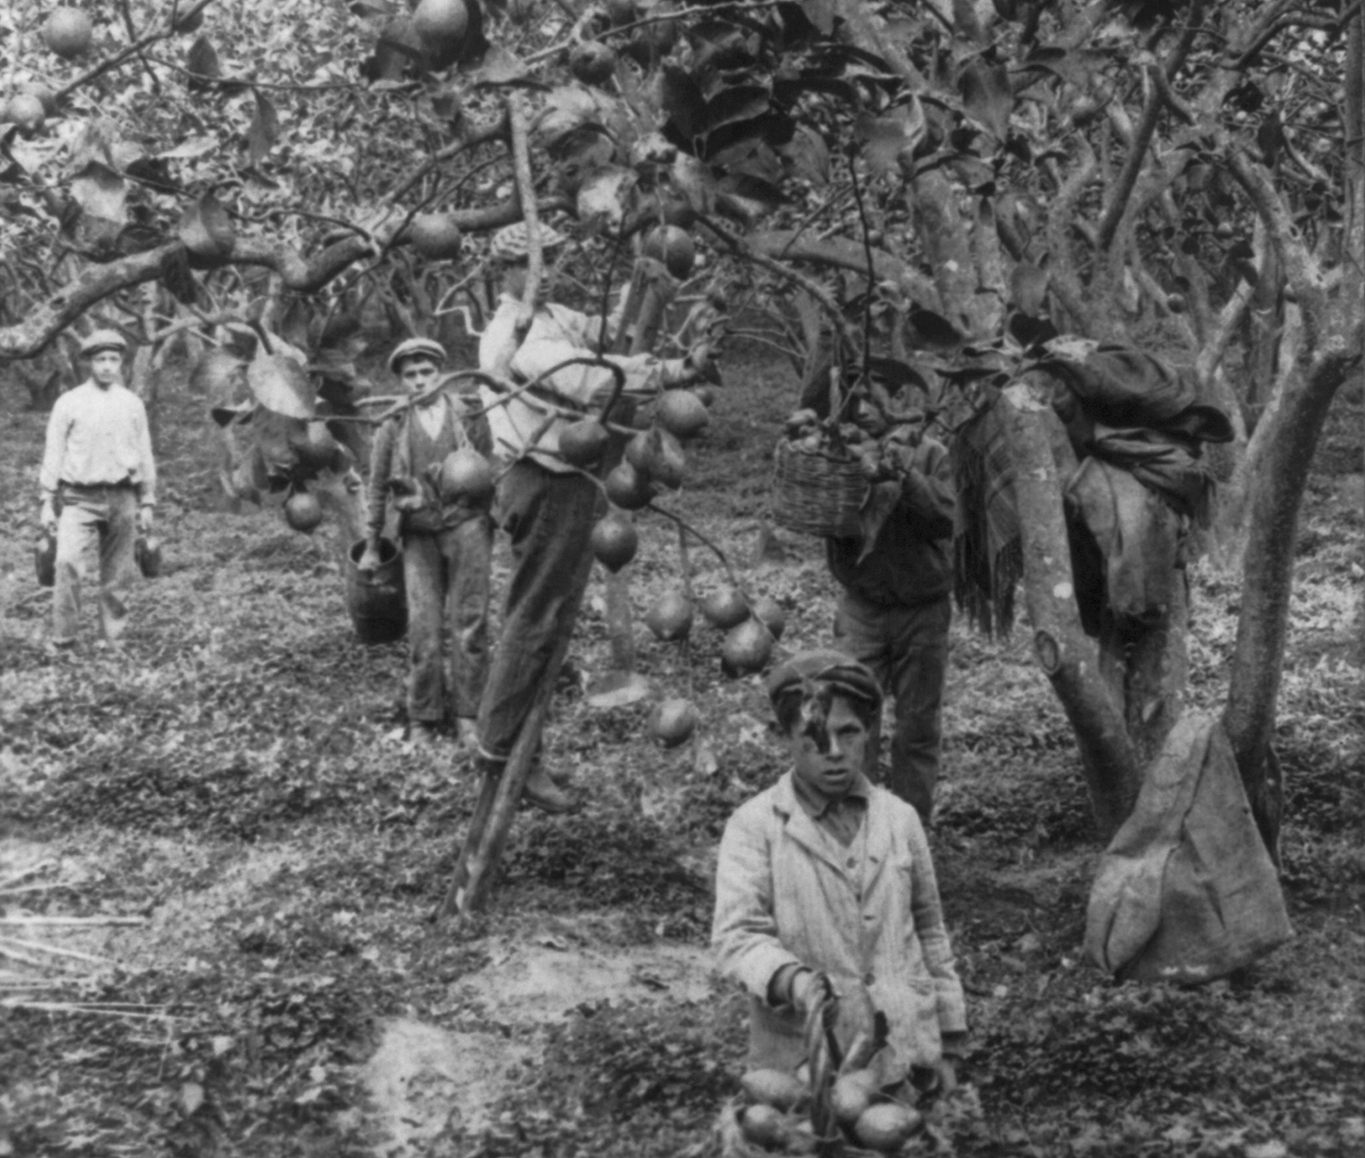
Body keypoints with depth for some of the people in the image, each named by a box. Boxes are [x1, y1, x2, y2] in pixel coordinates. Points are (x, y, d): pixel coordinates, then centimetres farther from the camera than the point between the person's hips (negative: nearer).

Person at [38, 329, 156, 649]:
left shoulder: (132, 404, 10)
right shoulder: (69, 403, 3)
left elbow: (144, 455, 14)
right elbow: (53, 454, 4)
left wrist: (147, 503, 12)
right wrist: (47, 502, 1)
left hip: (122, 498, 2)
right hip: (80, 498, -2)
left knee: (118, 574, 4)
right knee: (68, 562, -18)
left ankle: (114, 639, 15)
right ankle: (63, 639, -12)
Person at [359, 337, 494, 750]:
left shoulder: (470, 415, 3)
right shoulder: (393, 428, 4)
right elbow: (378, 489, 10)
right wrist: (371, 547, 13)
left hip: (467, 522, 0)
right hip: (420, 533, 0)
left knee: (469, 622, -1)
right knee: (424, 628, -3)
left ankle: (466, 715, 6)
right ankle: (423, 720, 7)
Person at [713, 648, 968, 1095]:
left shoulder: (900, 819, 8)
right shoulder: (754, 826, -4)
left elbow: (929, 933, 15)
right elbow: (736, 936, -13)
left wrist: (948, 1041, 15)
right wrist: (792, 979, -33)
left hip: (904, 1056, 3)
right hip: (805, 1067, -3)